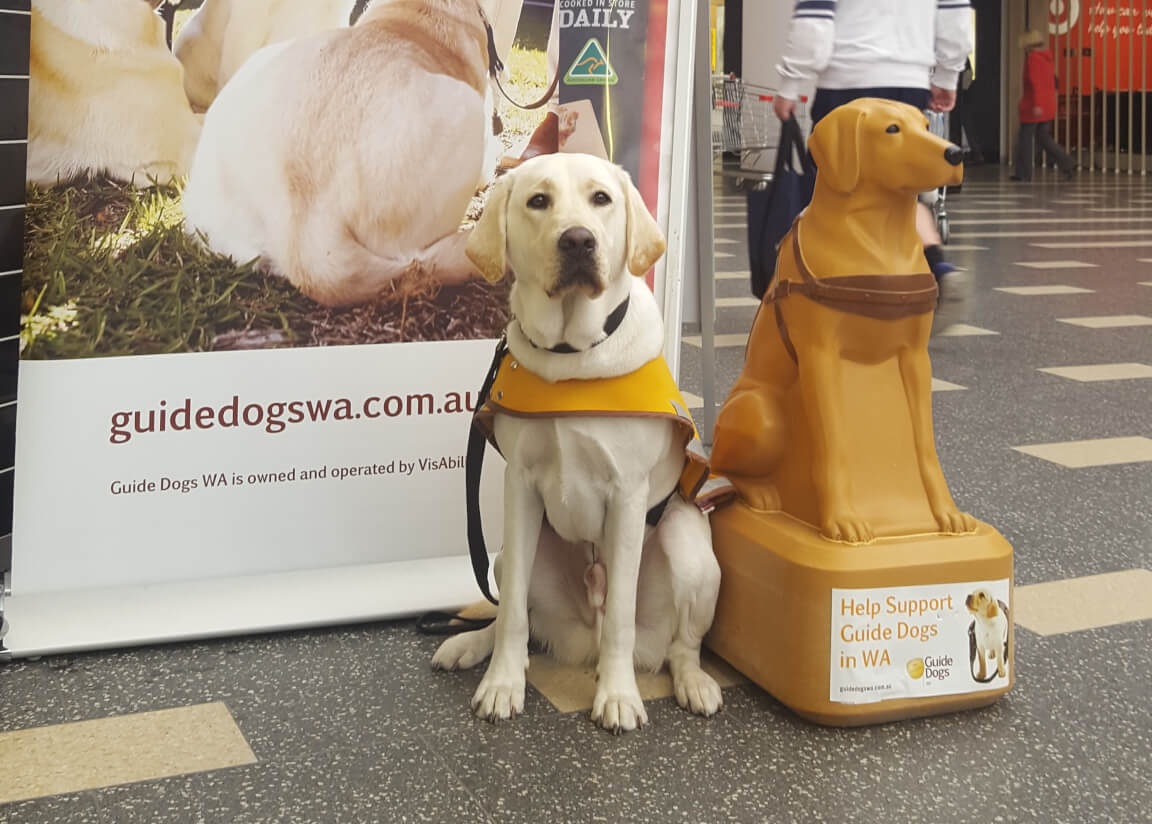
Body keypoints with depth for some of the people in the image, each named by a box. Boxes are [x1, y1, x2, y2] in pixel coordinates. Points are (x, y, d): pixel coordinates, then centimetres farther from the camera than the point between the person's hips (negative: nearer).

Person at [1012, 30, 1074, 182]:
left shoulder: (1032, 58, -14)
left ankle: (1024, 174, 6)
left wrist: (1036, 104, -27)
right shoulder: (1047, 58, 12)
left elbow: (1034, 82, -22)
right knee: (1043, 137, 14)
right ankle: (1065, 162, -3)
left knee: (1025, 138, 2)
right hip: (1049, 105, 8)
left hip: (1034, 106, -8)